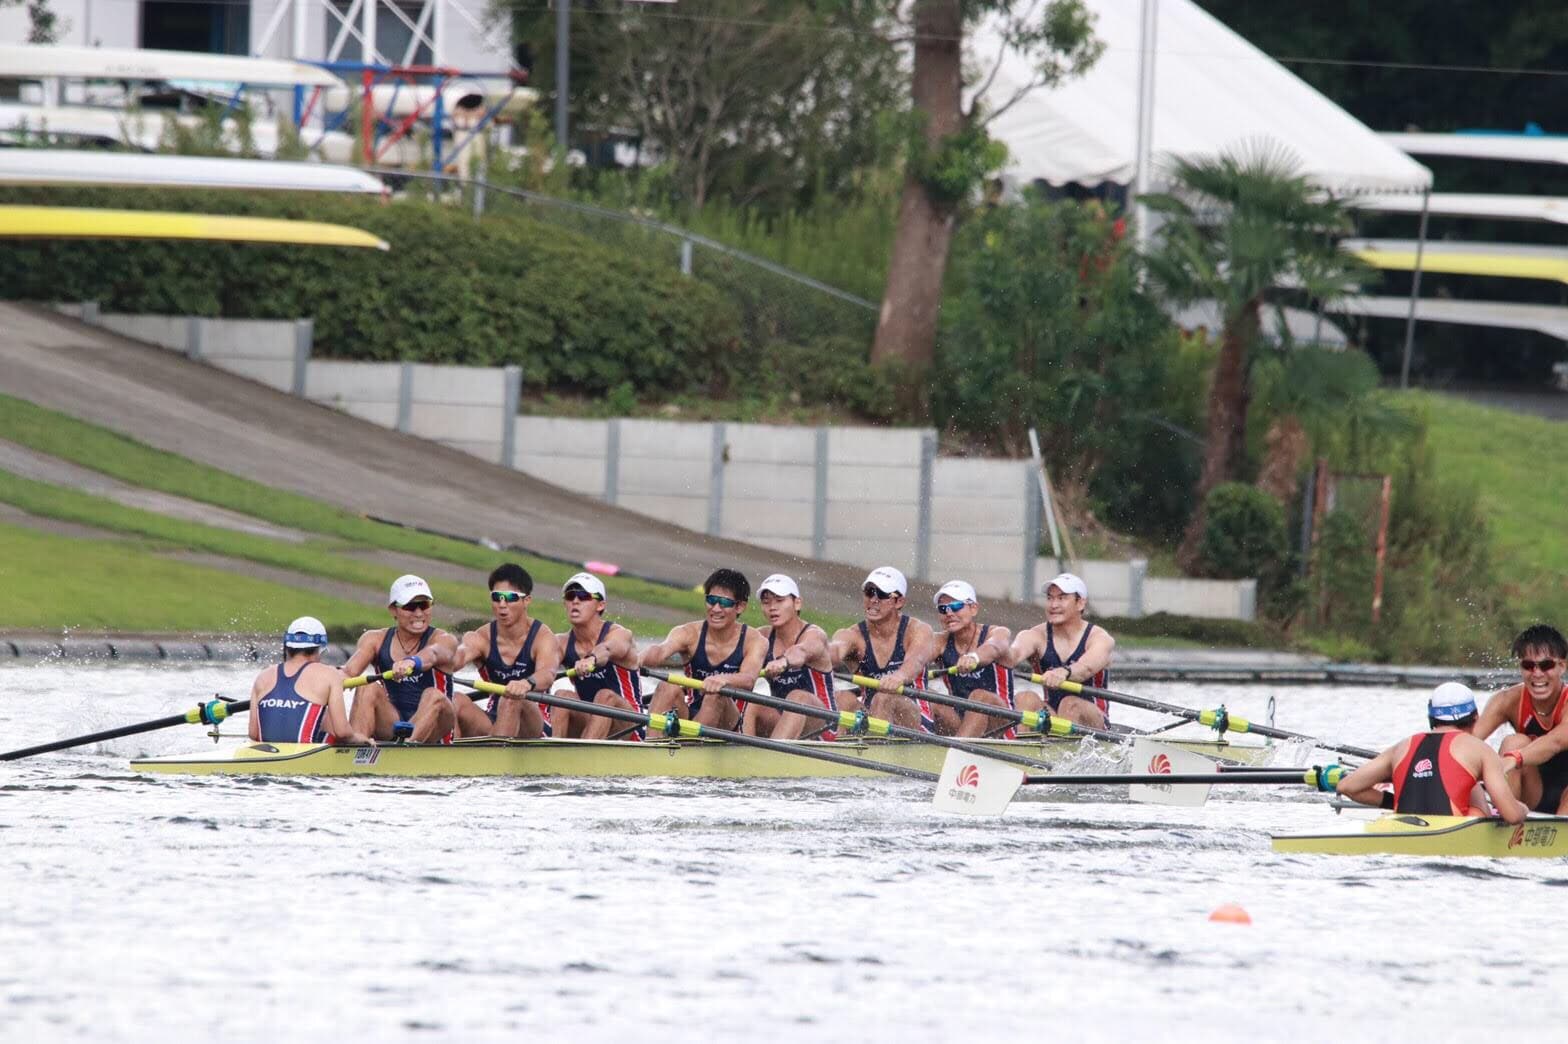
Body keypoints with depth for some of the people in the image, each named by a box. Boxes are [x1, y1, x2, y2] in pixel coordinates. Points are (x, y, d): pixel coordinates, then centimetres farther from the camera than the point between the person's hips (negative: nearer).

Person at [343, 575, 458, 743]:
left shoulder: (444, 640, -3)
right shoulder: (375, 639, 6)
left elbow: (433, 654, -28)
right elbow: (350, 670, -12)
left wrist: (411, 662, -53)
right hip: (389, 728, 2)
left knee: (434, 697, -32)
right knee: (369, 689, -23)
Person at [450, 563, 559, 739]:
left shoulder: (542, 638, -7)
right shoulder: (482, 638, 1)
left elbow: (547, 673, -29)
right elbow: (460, 655, -22)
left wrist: (527, 684, -55)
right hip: (491, 724, 3)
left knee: (511, 700, -35)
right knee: (456, 701, -24)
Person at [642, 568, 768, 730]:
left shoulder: (755, 641, -5)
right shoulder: (690, 633, -2)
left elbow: (748, 679, -25)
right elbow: (661, 651, -24)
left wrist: (723, 680, -49)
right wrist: (640, 659, -49)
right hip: (687, 716, 2)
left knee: (716, 696, -31)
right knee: (669, 686, -26)